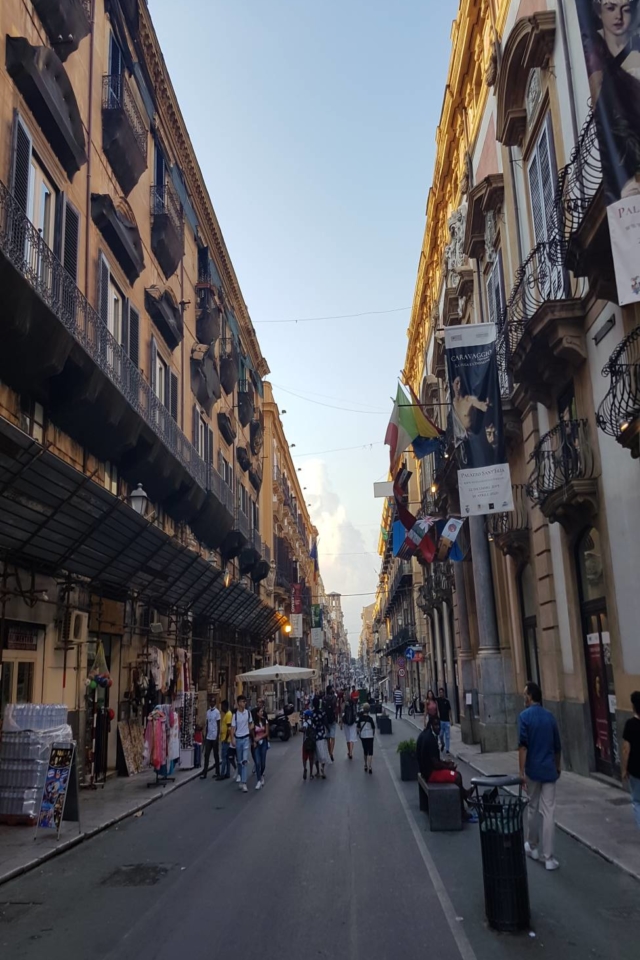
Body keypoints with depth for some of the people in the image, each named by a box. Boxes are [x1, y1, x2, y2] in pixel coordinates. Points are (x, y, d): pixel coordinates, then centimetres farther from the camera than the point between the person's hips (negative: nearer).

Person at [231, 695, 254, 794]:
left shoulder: (248, 713, -1)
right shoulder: (235, 715, -7)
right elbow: (233, 728, -8)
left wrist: (251, 733, 9)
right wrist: (232, 739, -17)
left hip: (246, 738, 0)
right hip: (238, 738, 0)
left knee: (245, 760, -9)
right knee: (239, 760, 12)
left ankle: (243, 782, -10)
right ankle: (239, 774, 38)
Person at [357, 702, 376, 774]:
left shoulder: (360, 718, -5)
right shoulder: (370, 718, -12)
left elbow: (358, 728, 0)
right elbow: (373, 728, -5)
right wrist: (373, 734, 12)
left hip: (363, 736, 3)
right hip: (370, 736, -3)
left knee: (365, 751, 18)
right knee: (370, 752, -1)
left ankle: (366, 766, 30)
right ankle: (369, 767, -13)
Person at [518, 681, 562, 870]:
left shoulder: (525, 716, -9)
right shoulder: (550, 716, 4)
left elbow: (523, 745, -15)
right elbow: (557, 746, 12)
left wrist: (521, 771, -12)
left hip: (533, 770, -2)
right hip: (549, 770, 2)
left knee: (532, 809, 15)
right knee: (549, 812, 1)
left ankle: (532, 847, 29)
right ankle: (548, 857, -1)